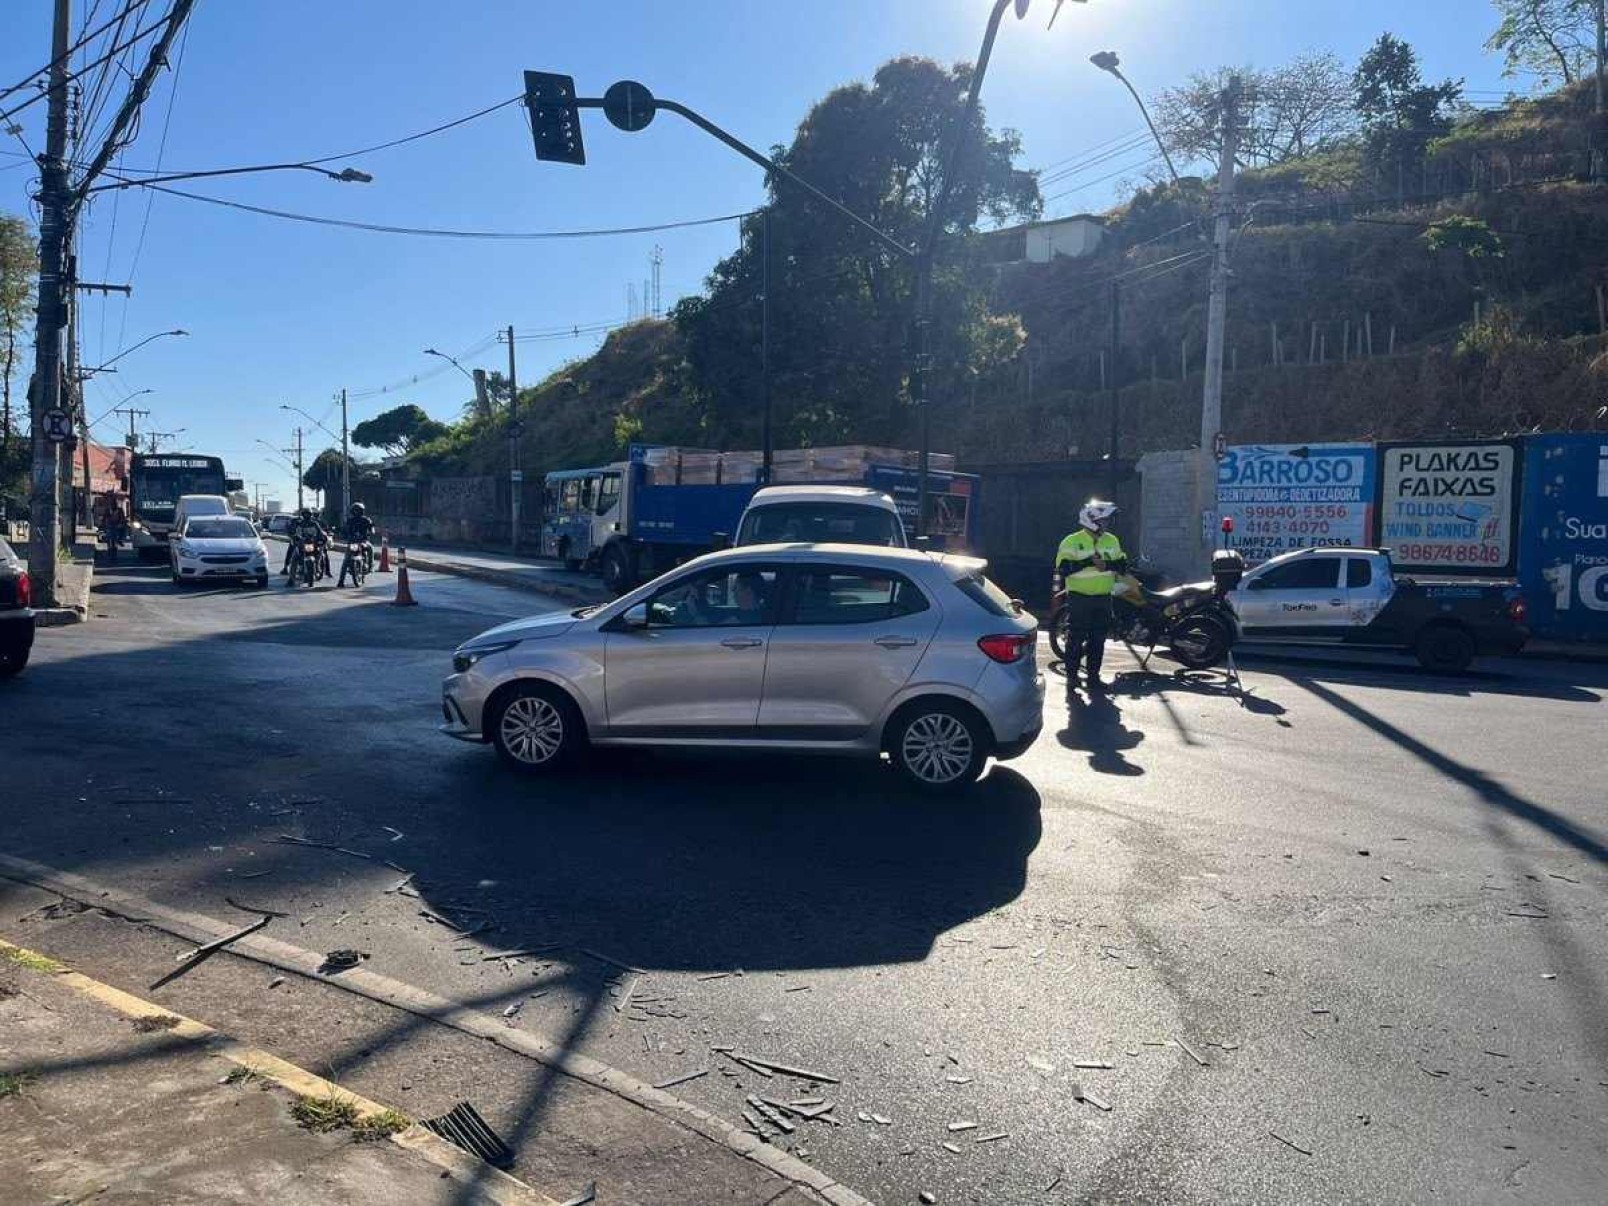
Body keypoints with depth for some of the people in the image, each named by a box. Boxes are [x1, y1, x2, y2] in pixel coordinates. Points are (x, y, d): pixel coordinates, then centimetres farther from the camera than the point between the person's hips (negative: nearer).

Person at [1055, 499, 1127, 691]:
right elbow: (1063, 568, -16)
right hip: (1079, 598, -5)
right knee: (1076, 638, -4)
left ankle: (1093, 675, 16)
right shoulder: (1072, 542, -8)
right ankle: (1071, 675, 3)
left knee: (1098, 639, 8)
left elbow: (1122, 564, 9)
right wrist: (1088, 562, -24)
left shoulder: (1112, 541, 9)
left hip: (1103, 598, 5)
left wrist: (1108, 564, -12)